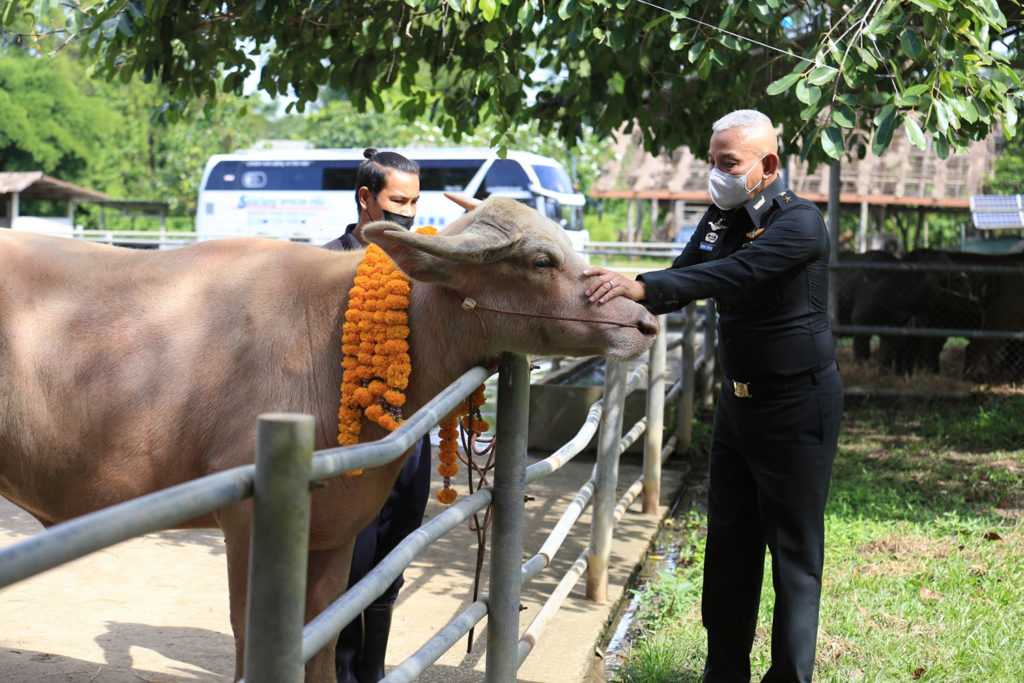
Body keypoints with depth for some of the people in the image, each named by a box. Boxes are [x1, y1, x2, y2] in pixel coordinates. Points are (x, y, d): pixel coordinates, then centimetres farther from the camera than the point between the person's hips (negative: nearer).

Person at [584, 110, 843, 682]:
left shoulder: (800, 222, -19)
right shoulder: (720, 218, 6)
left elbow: (732, 274, -34)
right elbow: (683, 280, 5)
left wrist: (643, 287, -45)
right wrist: (621, 296, -15)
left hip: (798, 404, -8)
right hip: (738, 399, 8)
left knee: (794, 551, 0)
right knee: (728, 544, 13)